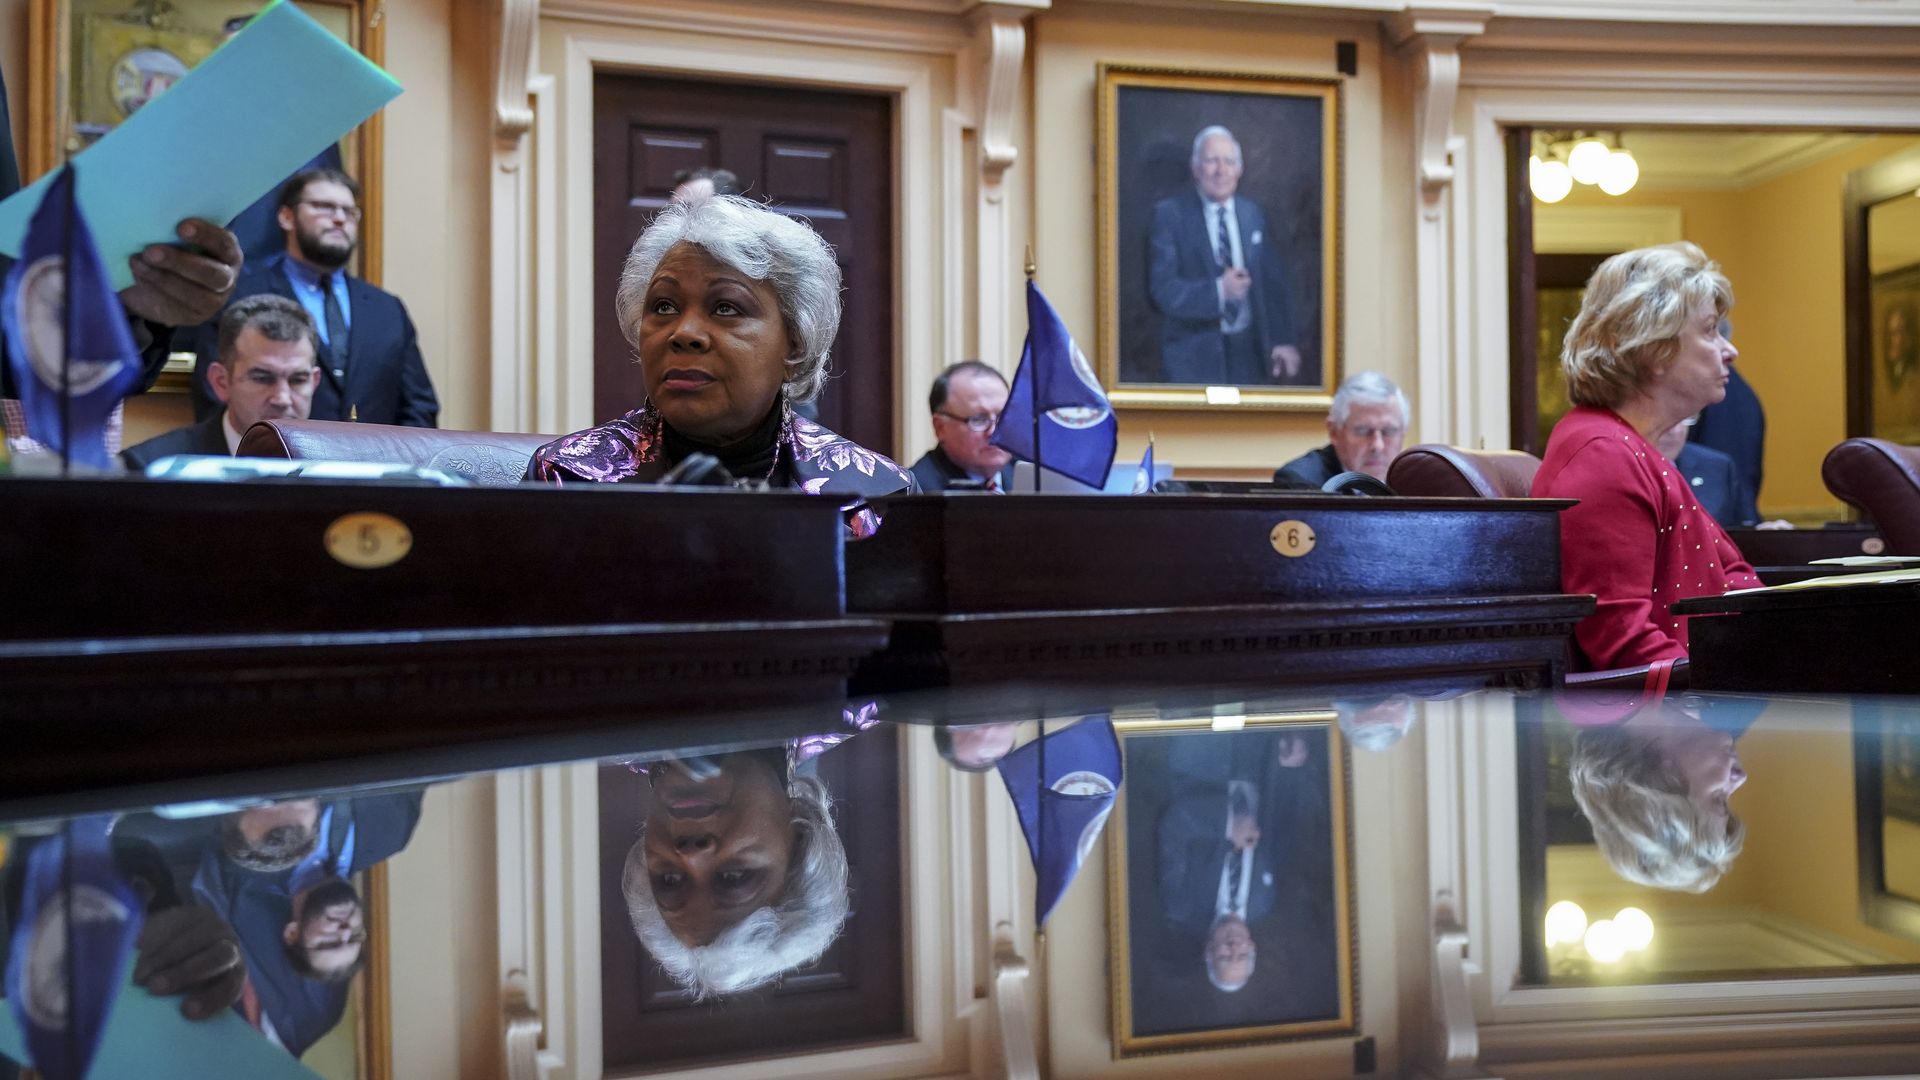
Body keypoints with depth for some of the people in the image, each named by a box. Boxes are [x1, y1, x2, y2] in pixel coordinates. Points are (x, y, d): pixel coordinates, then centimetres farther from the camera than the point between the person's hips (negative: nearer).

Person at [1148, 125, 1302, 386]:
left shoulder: (1254, 214, 9)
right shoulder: (1170, 214, -3)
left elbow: (1273, 283, 9)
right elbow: (1163, 288, -11)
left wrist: (1284, 341, -2)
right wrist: (1217, 290, -23)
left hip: (1248, 350, 3)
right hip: (1194, 355, -3)